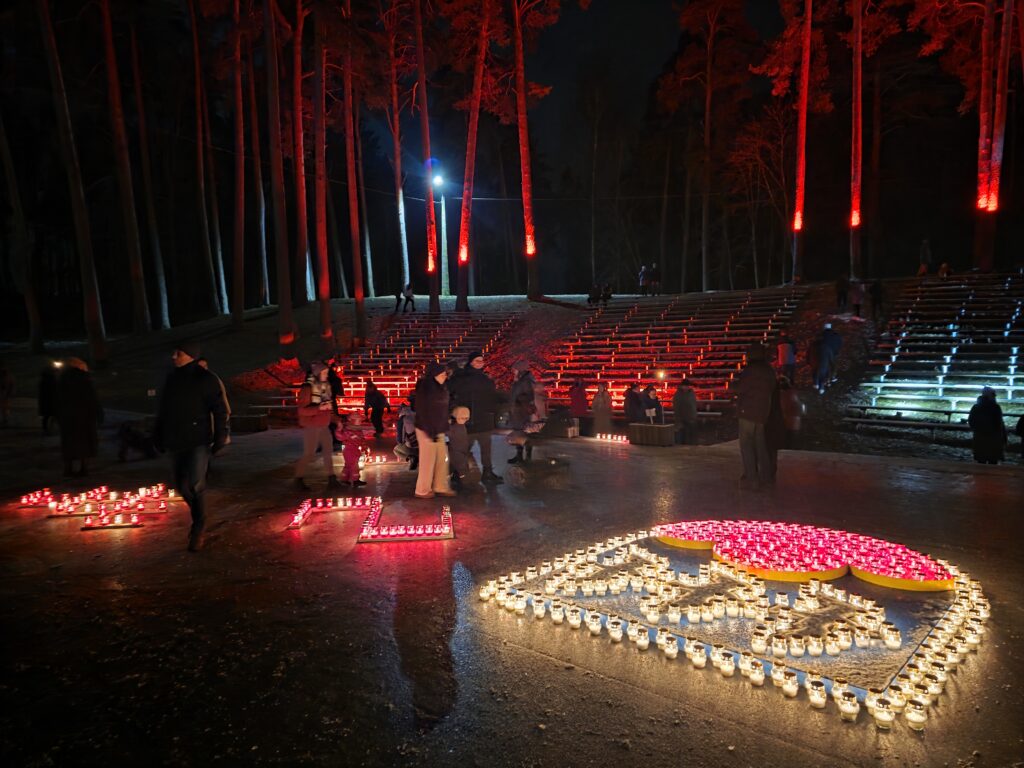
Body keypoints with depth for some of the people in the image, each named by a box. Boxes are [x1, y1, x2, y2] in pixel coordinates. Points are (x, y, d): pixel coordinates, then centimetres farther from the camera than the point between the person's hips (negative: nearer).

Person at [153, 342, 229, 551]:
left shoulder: (205, 379, -7)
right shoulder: (172, 379, 10)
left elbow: (219, 410, -9)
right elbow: (162, 411, 17)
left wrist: (220, 437, -14)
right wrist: (158, 437, 15)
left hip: (199, 441, -6)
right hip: (176, 442, 6)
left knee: (195, 484, -13)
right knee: (182, 485, 9)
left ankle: (198, 527, 4)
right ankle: (198, 519, 31)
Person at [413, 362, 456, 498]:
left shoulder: (437, 388, 8)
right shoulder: (425, 389, -17)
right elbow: (424, 412, -20)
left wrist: (443, 429, 14)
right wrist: (431, 432, -21)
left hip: (438, 430, 8)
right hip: (427, 430, -8)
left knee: (442, 459, 12)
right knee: (427, 461, 1)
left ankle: (441, 487, 22)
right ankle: (422, 490, 14)